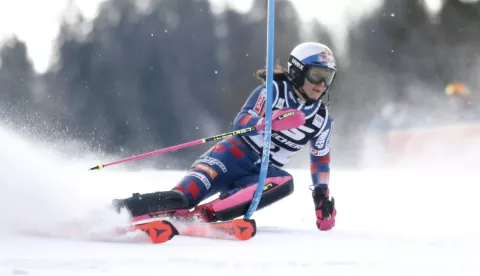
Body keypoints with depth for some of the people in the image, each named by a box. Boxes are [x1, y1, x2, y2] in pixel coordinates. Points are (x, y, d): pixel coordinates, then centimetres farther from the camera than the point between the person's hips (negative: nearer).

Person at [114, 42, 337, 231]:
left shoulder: (323, 120, 9)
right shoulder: (275, 90, -4)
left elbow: (321, 159, 21)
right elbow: (241, 123, -15)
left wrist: (323, 194, 7)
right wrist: (270, 122, -35)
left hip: (261, 175, 4)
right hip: (235, 155, -3)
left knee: (284, 183, -34)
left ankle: (202, 214, -42)